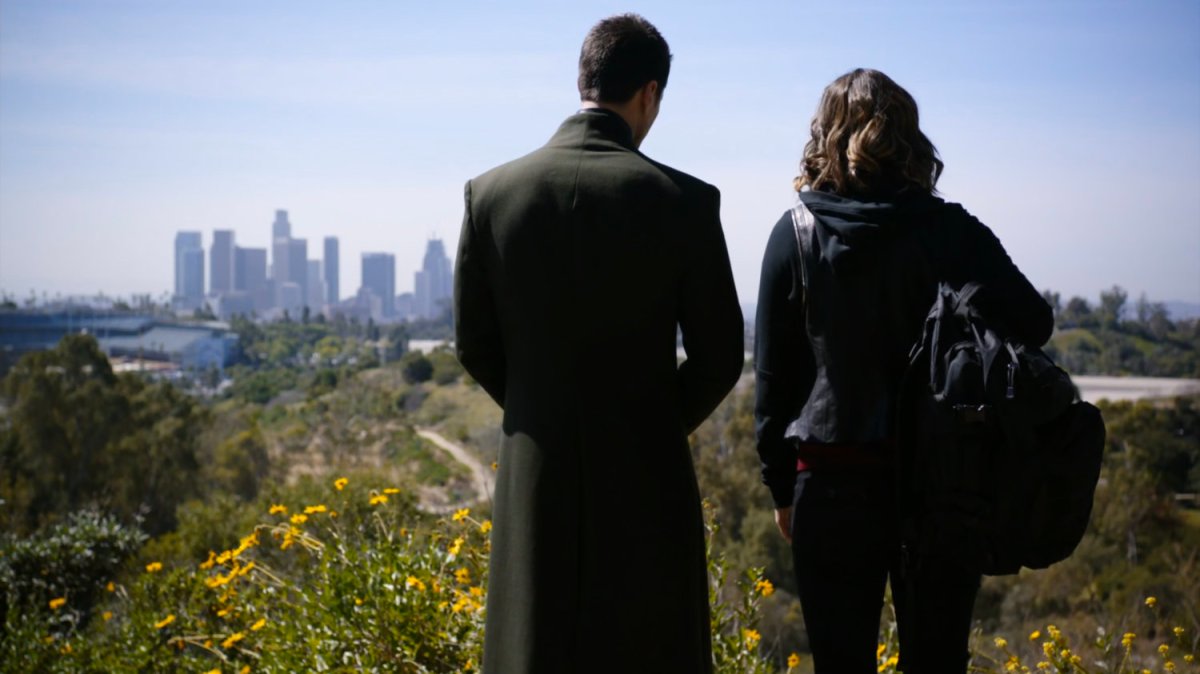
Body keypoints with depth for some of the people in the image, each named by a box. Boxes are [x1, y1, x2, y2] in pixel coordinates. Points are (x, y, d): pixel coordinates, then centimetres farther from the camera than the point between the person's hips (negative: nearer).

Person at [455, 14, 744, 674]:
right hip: (646, 477, -2)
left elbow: (474, 344, 4)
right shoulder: (682, 200, -10)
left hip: (535, 476, 2)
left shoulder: (491, 192, -3)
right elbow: (719, 356, -4)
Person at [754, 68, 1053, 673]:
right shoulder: (950, 231, -6)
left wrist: (781, 486, 9)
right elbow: (1033, 325, -3)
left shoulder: (794, 235, -3)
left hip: (833, 484, 0)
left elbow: (773, 374, 0)